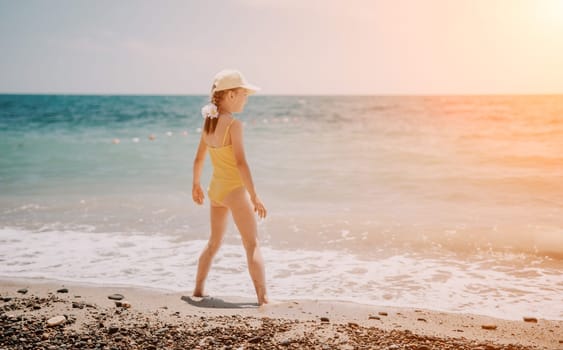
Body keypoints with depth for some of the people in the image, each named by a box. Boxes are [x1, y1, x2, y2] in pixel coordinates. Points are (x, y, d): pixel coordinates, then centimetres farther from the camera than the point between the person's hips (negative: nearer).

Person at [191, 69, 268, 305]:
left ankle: (198, 290, 29)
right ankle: (263, 298, -7)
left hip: (215, 188, 8)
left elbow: (199, 158, 14)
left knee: (214, 243, 22)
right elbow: (241, 163, -22)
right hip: (234, 189, -8)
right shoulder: (234, 124, -17)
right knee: (252, 245, -3)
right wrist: (254, 197, -20)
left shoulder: (208, 123, 5)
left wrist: (196, 185, 28)